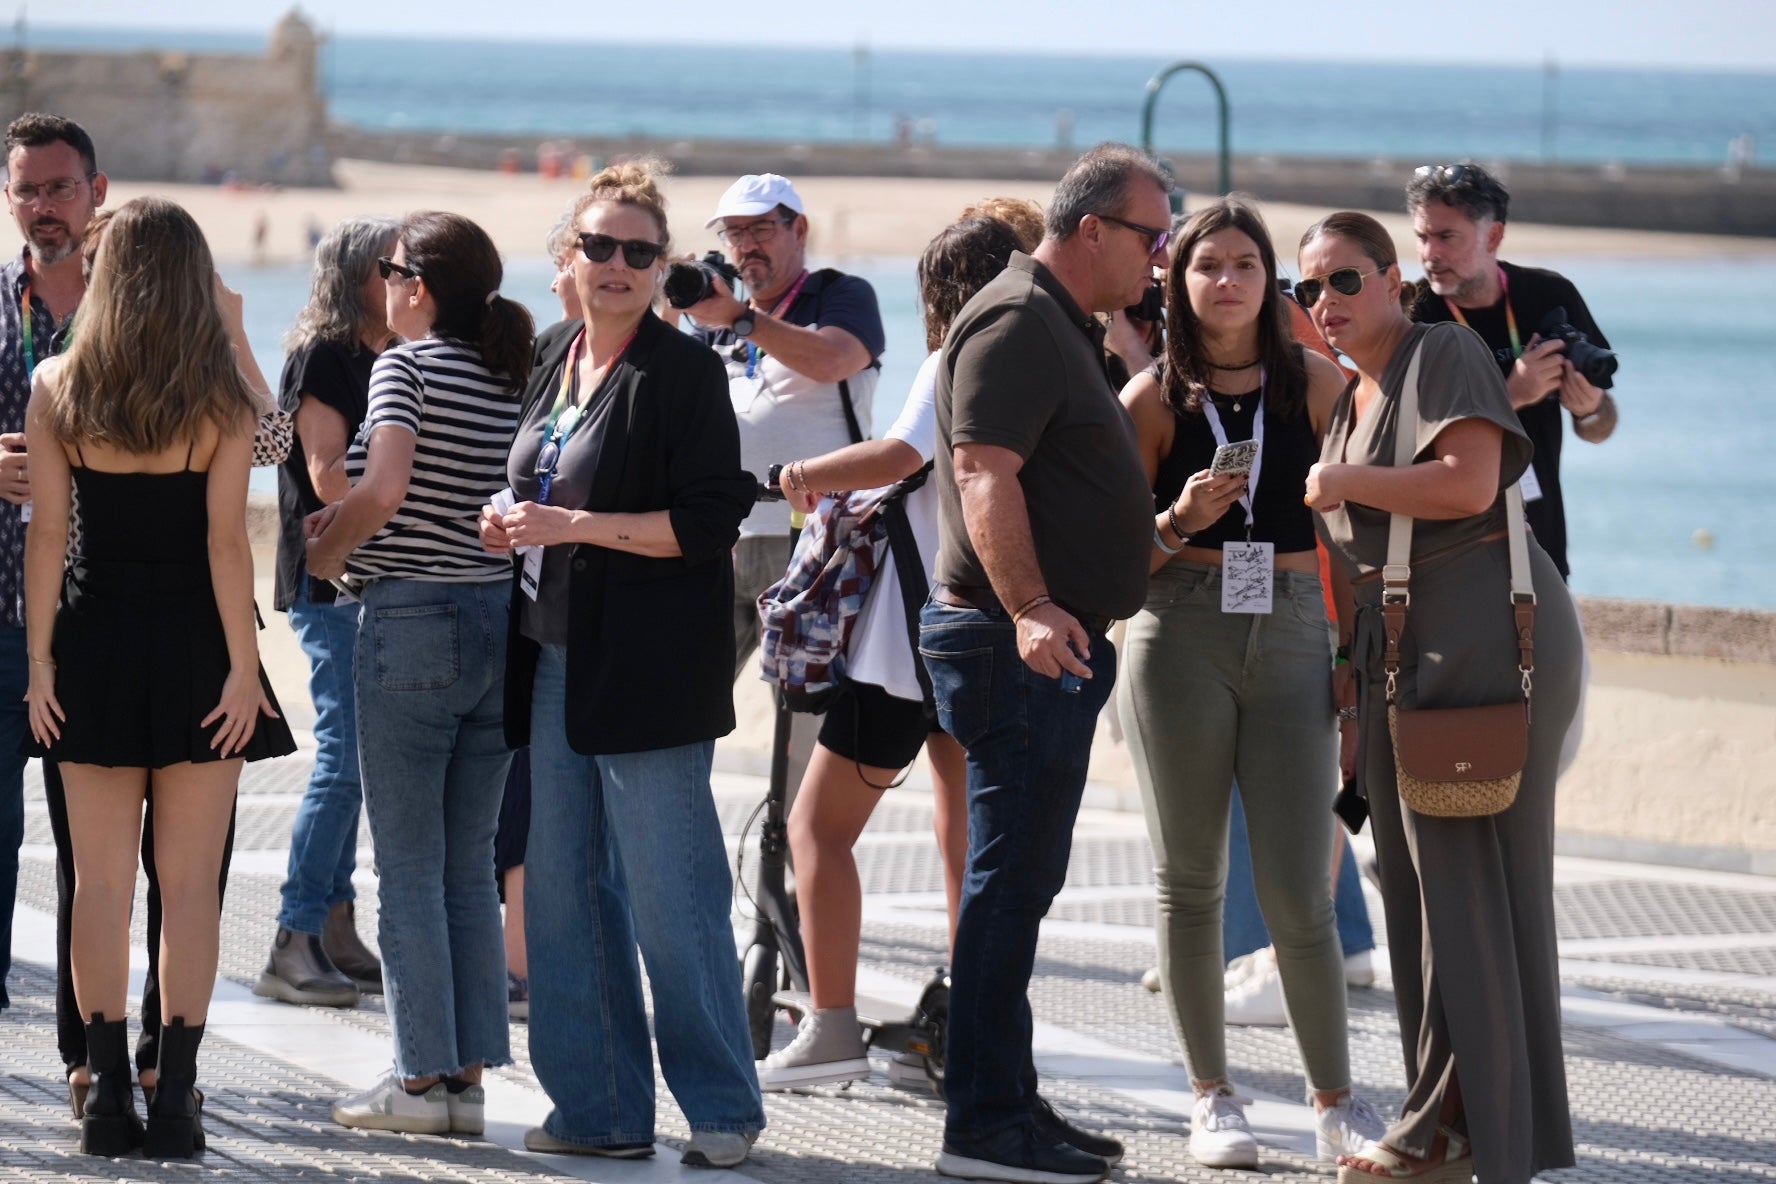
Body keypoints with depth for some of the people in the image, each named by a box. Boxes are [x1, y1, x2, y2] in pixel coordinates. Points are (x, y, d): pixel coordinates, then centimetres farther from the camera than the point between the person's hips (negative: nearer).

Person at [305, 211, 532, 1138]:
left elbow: (383, 488, -23)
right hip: (502, 619, 6)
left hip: (413, 618, -6)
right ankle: (470, 1077, 10)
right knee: (468, 866, 11)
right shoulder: (513, 378, 9)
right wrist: (355, 522, 10)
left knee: (409, 864, 1)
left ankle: (421, 1079, 1)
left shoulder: (407, 365, -9)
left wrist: (324, 557, -5)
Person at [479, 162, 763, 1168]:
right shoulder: (555, 358, 13)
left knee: (671, 897, -5)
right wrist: (513, 528, 5)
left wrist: (574, 526, -18)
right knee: (562, 895, 8)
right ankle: (603, 1110, 15)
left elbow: (709, 522, -14)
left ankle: (724, 1110, 4)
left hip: (648, 670, -8)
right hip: (557, 659, 8)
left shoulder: (684, 372, -9)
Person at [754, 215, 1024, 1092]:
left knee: (819, 824, -1)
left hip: (916, 634, -8)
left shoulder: (958, 363, -9)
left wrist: (806, 474, -10)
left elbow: (899, 455, -25)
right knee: (967, 840, 12)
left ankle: (833, 1027, -9)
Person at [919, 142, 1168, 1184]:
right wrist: (1029, 609, -35)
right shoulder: (1017, 322, -14)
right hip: (1022, 650, -11)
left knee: (1020, 882, 15)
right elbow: (985, 476, -25)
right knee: (1011, 882, -10)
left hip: (1056, 644, 11)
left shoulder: (1065, 327, 19)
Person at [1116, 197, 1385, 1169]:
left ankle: (1337, 1102, 8)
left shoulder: (1317, 383, 6)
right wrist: (1178, 521, -14)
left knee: (1299, 896, -5)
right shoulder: (1153, 396, 4)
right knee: (1190, 880, 5)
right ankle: (1212, 1098, 16)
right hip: (1180, 640, 0)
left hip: (1293, 638, 0)